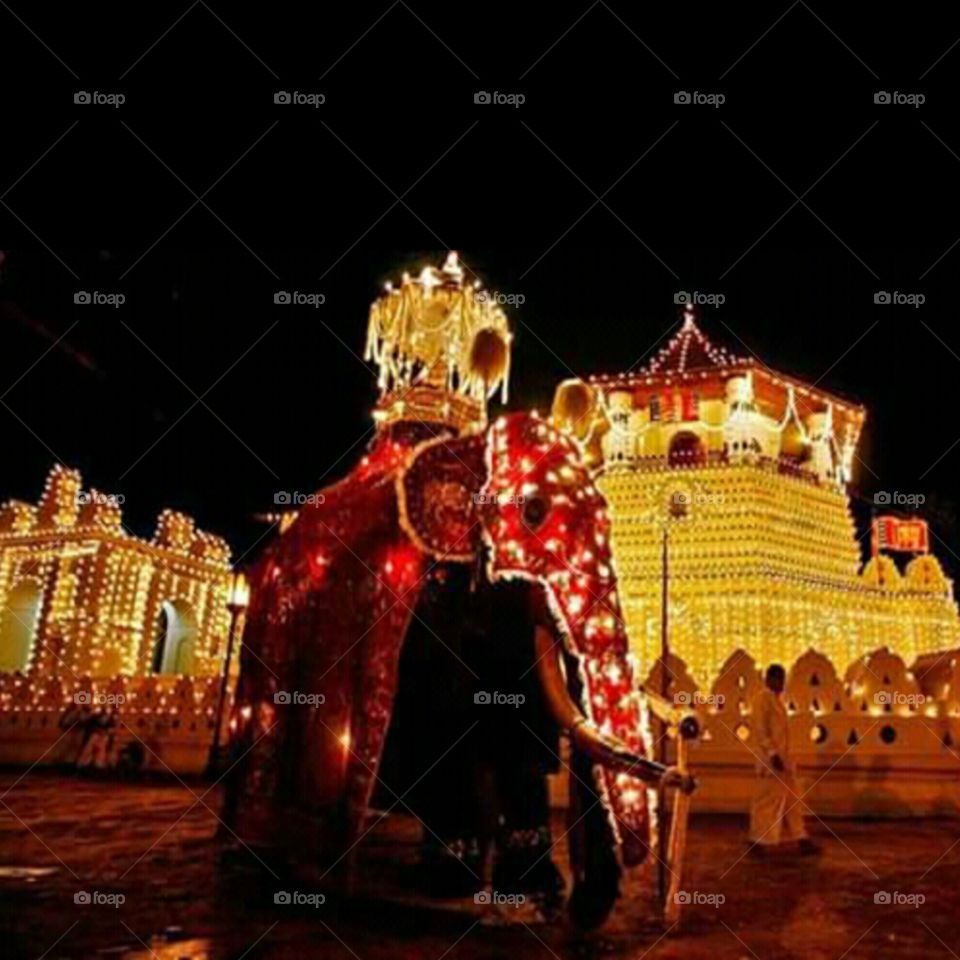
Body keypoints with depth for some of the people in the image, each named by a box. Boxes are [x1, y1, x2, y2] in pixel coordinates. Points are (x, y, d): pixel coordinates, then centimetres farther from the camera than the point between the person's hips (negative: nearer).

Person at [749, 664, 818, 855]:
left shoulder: (776, 699, 15)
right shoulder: (763, 699, -13)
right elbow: (760, 730, -19)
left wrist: (784, 756, 18)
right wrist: (772, 754, -24)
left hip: (782, 757, 9)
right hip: (771, 759, -9)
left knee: (792, 799, 10)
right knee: (766, 800, -3)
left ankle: (800, 840, 15)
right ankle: (758, 842, 5)